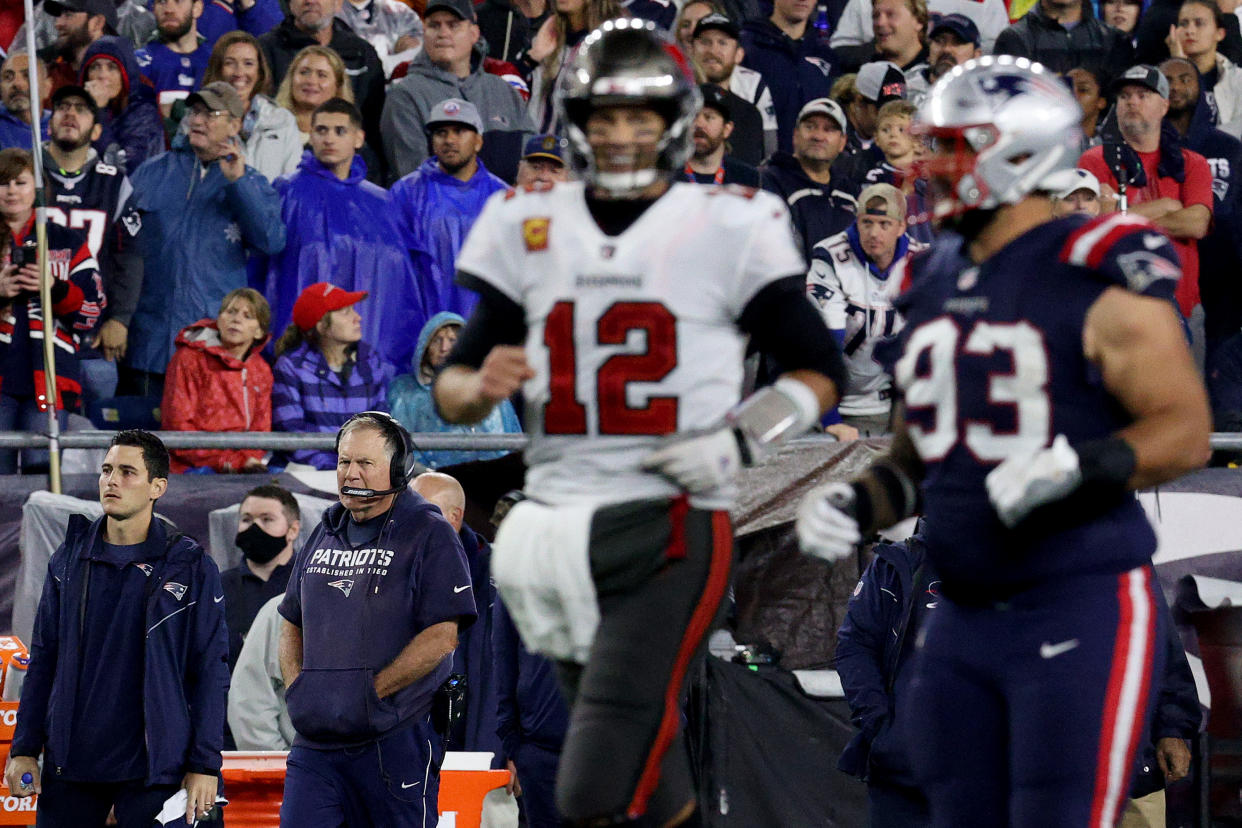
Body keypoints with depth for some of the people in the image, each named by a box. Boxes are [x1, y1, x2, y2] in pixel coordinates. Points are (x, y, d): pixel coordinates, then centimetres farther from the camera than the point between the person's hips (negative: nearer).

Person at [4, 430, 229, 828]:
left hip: (150, 771, -3)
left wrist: (204, 765, -6)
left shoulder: (190, 567, 0)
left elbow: (210, 672, 0)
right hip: (69, 764, 3)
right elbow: (43, 659, 13)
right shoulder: (70, 559, 10)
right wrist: (24, 748, 5)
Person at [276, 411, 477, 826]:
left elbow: (442, 637, -12)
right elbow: (292, 624, 25)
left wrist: (370, 692, -15)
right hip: (316, 740, 5)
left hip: (396, 740, -5)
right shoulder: (324, 535, 16)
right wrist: (297, 689, 6)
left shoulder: (429, 535, -4)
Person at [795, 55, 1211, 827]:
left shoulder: (1097, 282, -11)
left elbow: (1186, 430, -15)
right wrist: (857, 505, 2)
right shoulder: (936, 286, 13)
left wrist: (1077, 467, -30)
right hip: (965, 616, 8)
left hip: (1082, 613, -8)